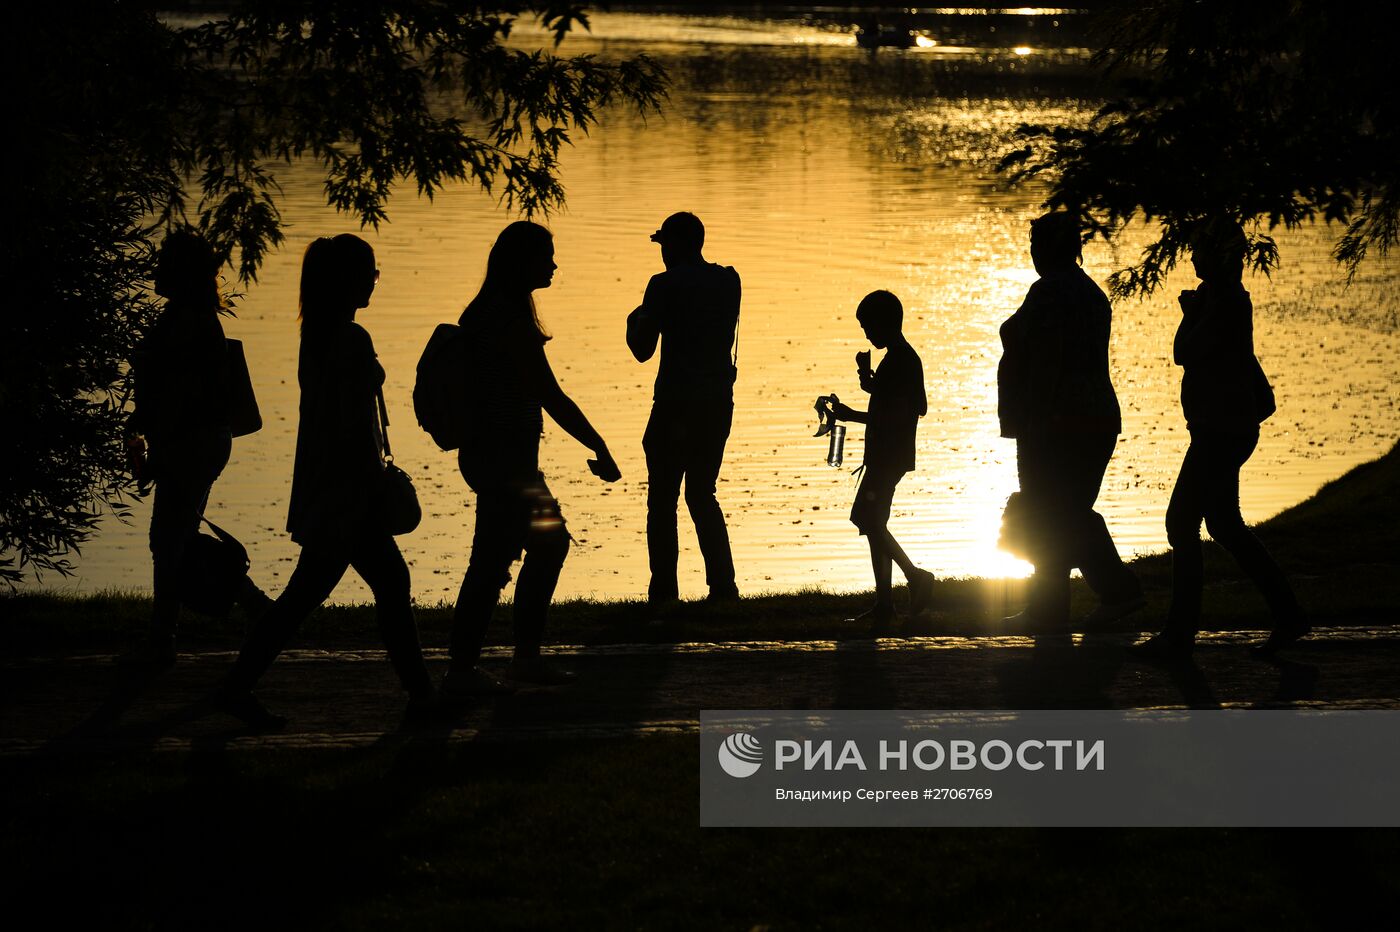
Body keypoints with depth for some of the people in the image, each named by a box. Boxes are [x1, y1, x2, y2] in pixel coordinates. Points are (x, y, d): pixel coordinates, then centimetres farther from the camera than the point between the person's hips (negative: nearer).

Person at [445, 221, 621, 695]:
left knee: (549, 540, 18)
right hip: (505, 455, -10)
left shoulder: (485, 312, 12)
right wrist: (599, 449, -16)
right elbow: (551, 397, -20)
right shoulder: (513, 319, -18)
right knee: (492, 561, -5)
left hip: (489, 453, 10)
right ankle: (461, 670, 1)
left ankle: (527, 656, 22)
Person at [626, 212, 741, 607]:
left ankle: (663, 592, -2)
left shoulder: (665, 285, -9)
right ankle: (723, 584, 6)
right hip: (719, 401, 6)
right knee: (702, 493, 16)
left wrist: (635, 322, 15)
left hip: (676, 403, -6)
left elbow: (643, 350, -7)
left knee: (663, 500, 2)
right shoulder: (728, 281, 8)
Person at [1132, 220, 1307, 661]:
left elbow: (1184, 352, -18)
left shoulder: (1227, 301, -17)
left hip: (1221, 432, -11)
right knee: (1225, 525, 16)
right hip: (1224, 429, 11)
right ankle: (1288, 615, 22)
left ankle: (1179, 636, -3)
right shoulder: (1225, 297, 13)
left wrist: (1191, 310, -4)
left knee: (1182, 524, -7)